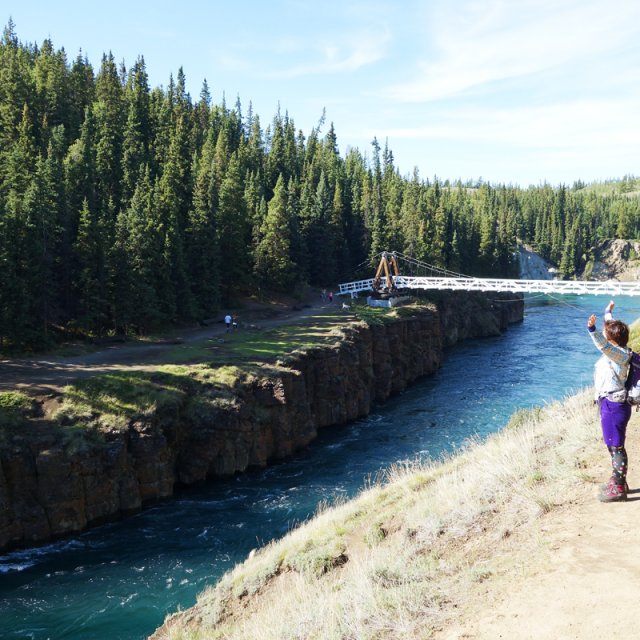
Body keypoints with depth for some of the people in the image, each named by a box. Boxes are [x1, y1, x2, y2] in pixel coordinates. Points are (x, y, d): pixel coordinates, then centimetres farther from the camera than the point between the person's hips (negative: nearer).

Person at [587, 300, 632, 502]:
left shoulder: (620, 354, -18)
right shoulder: (614, 349, 9)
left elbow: (603, 345, -40)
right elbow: (611, 328, 27)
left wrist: (592, 330, -54)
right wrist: (608, 312, 42)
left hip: (614, 405, -10)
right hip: (609, 403, 10)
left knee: (617, 446, -4)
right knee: (612, 445, 18)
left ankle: (619, 489, 2)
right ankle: (618, 481, 30)